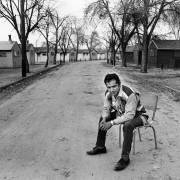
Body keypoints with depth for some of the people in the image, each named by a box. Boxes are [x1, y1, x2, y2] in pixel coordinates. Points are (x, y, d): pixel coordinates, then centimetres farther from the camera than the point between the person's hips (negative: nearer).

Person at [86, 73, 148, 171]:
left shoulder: (129, 94, -36)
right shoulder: (108, 93, -14)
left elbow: (130, 115, -38)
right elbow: (106, 108, 1)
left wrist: (112, 123, -39)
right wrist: (105, 118, -21)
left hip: (137, 114, -7)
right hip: (122, 113, 7)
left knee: (127, 125, -38)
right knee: (102, 118, 3)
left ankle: (125, 158, -23)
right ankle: (100, 147, 19)